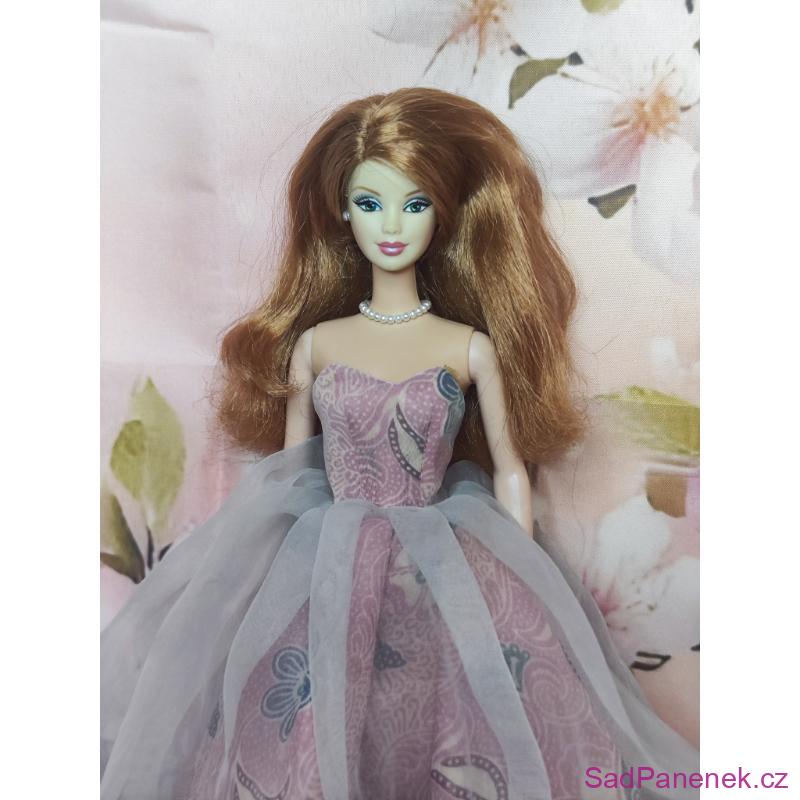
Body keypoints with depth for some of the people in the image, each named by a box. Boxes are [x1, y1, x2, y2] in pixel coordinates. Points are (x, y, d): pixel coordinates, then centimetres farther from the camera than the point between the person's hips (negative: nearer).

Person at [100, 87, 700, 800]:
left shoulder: (472, 347, 2)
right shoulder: (315, 342, 6)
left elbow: (510, 473, 7)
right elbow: (285, 475, 11)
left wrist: (524, 583, 4)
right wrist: (275, 579, 8)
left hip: (445, 572, 0)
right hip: (324, 572, 1)